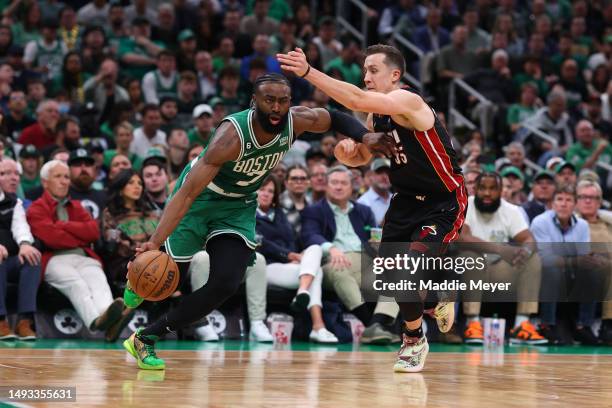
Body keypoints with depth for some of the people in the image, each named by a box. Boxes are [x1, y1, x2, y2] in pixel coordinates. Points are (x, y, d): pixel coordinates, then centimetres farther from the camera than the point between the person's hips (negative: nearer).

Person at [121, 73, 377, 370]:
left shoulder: (298, 121, -21)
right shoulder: (232, 136, -36)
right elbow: (187, 193, -40)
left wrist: (366, 136, -18)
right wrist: (155, 241, -51)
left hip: (240, 206, 5)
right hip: (201, 196, -5)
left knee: (226, 285, -10)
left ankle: (145, 338, 1)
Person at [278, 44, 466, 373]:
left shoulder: (406, 102, -25)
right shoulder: (377, 115, 1)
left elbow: (357, 100, -41)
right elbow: (362, 157, 15)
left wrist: (308, 72, -47)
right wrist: (348, 151, -10)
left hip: (444, 201, -9)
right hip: (408, 198, 9)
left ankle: (414, 342, 2)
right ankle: (439, 295, 35)